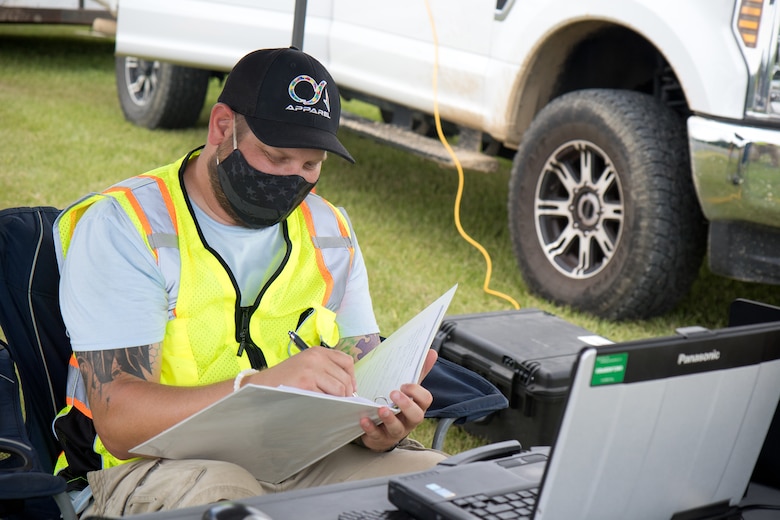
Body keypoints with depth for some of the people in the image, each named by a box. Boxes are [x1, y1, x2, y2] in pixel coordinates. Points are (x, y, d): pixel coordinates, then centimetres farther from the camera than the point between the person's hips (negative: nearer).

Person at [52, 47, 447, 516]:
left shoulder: (330, 233, 9)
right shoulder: (122, 227, -10)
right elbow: (121, 422, -19)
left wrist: (382, 422, -20)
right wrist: (258, 386, -36)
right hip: (159, 466, -5)